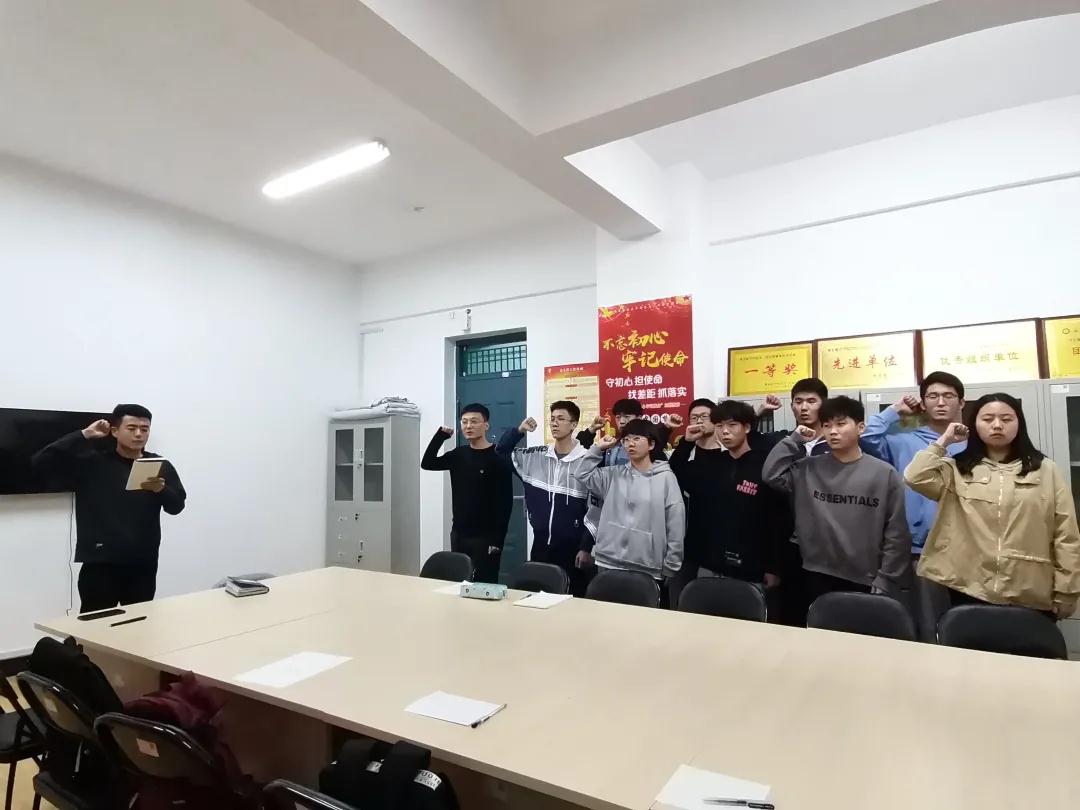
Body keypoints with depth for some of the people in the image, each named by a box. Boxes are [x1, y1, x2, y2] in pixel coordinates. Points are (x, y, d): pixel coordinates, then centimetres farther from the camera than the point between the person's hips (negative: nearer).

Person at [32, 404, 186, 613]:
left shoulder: (161, 466, 6)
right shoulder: (92, 461, 2)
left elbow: (177, 506, 1)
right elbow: (42, 461, -8)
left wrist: (160, 489, -20)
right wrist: (84, 435, -10)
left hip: (143, 564, 2)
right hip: (100, 563, -2)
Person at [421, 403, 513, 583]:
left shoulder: (499, 459, -10)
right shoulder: (459, 454, 8)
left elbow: (505, 502, -12)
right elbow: (427, 464, 1)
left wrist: (497, 540, -15)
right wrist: (441, 435, -8)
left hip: (485, 537, -5)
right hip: (459, 534, 6)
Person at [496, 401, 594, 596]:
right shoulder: (535, 456, 4)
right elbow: (501, 453, 13)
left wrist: (586, 548, -9)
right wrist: (519, 431, -4)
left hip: (572, 547, -4)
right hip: (540, 545, 4)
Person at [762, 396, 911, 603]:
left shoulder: (884, 474, -3)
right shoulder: (809, 469, 3)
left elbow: (896, 534, -2)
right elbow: (771, 474, -8)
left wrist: (886, 582, -6)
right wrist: (795, 440, -3)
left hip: (865, 582, -1)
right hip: (819, 578, 2)